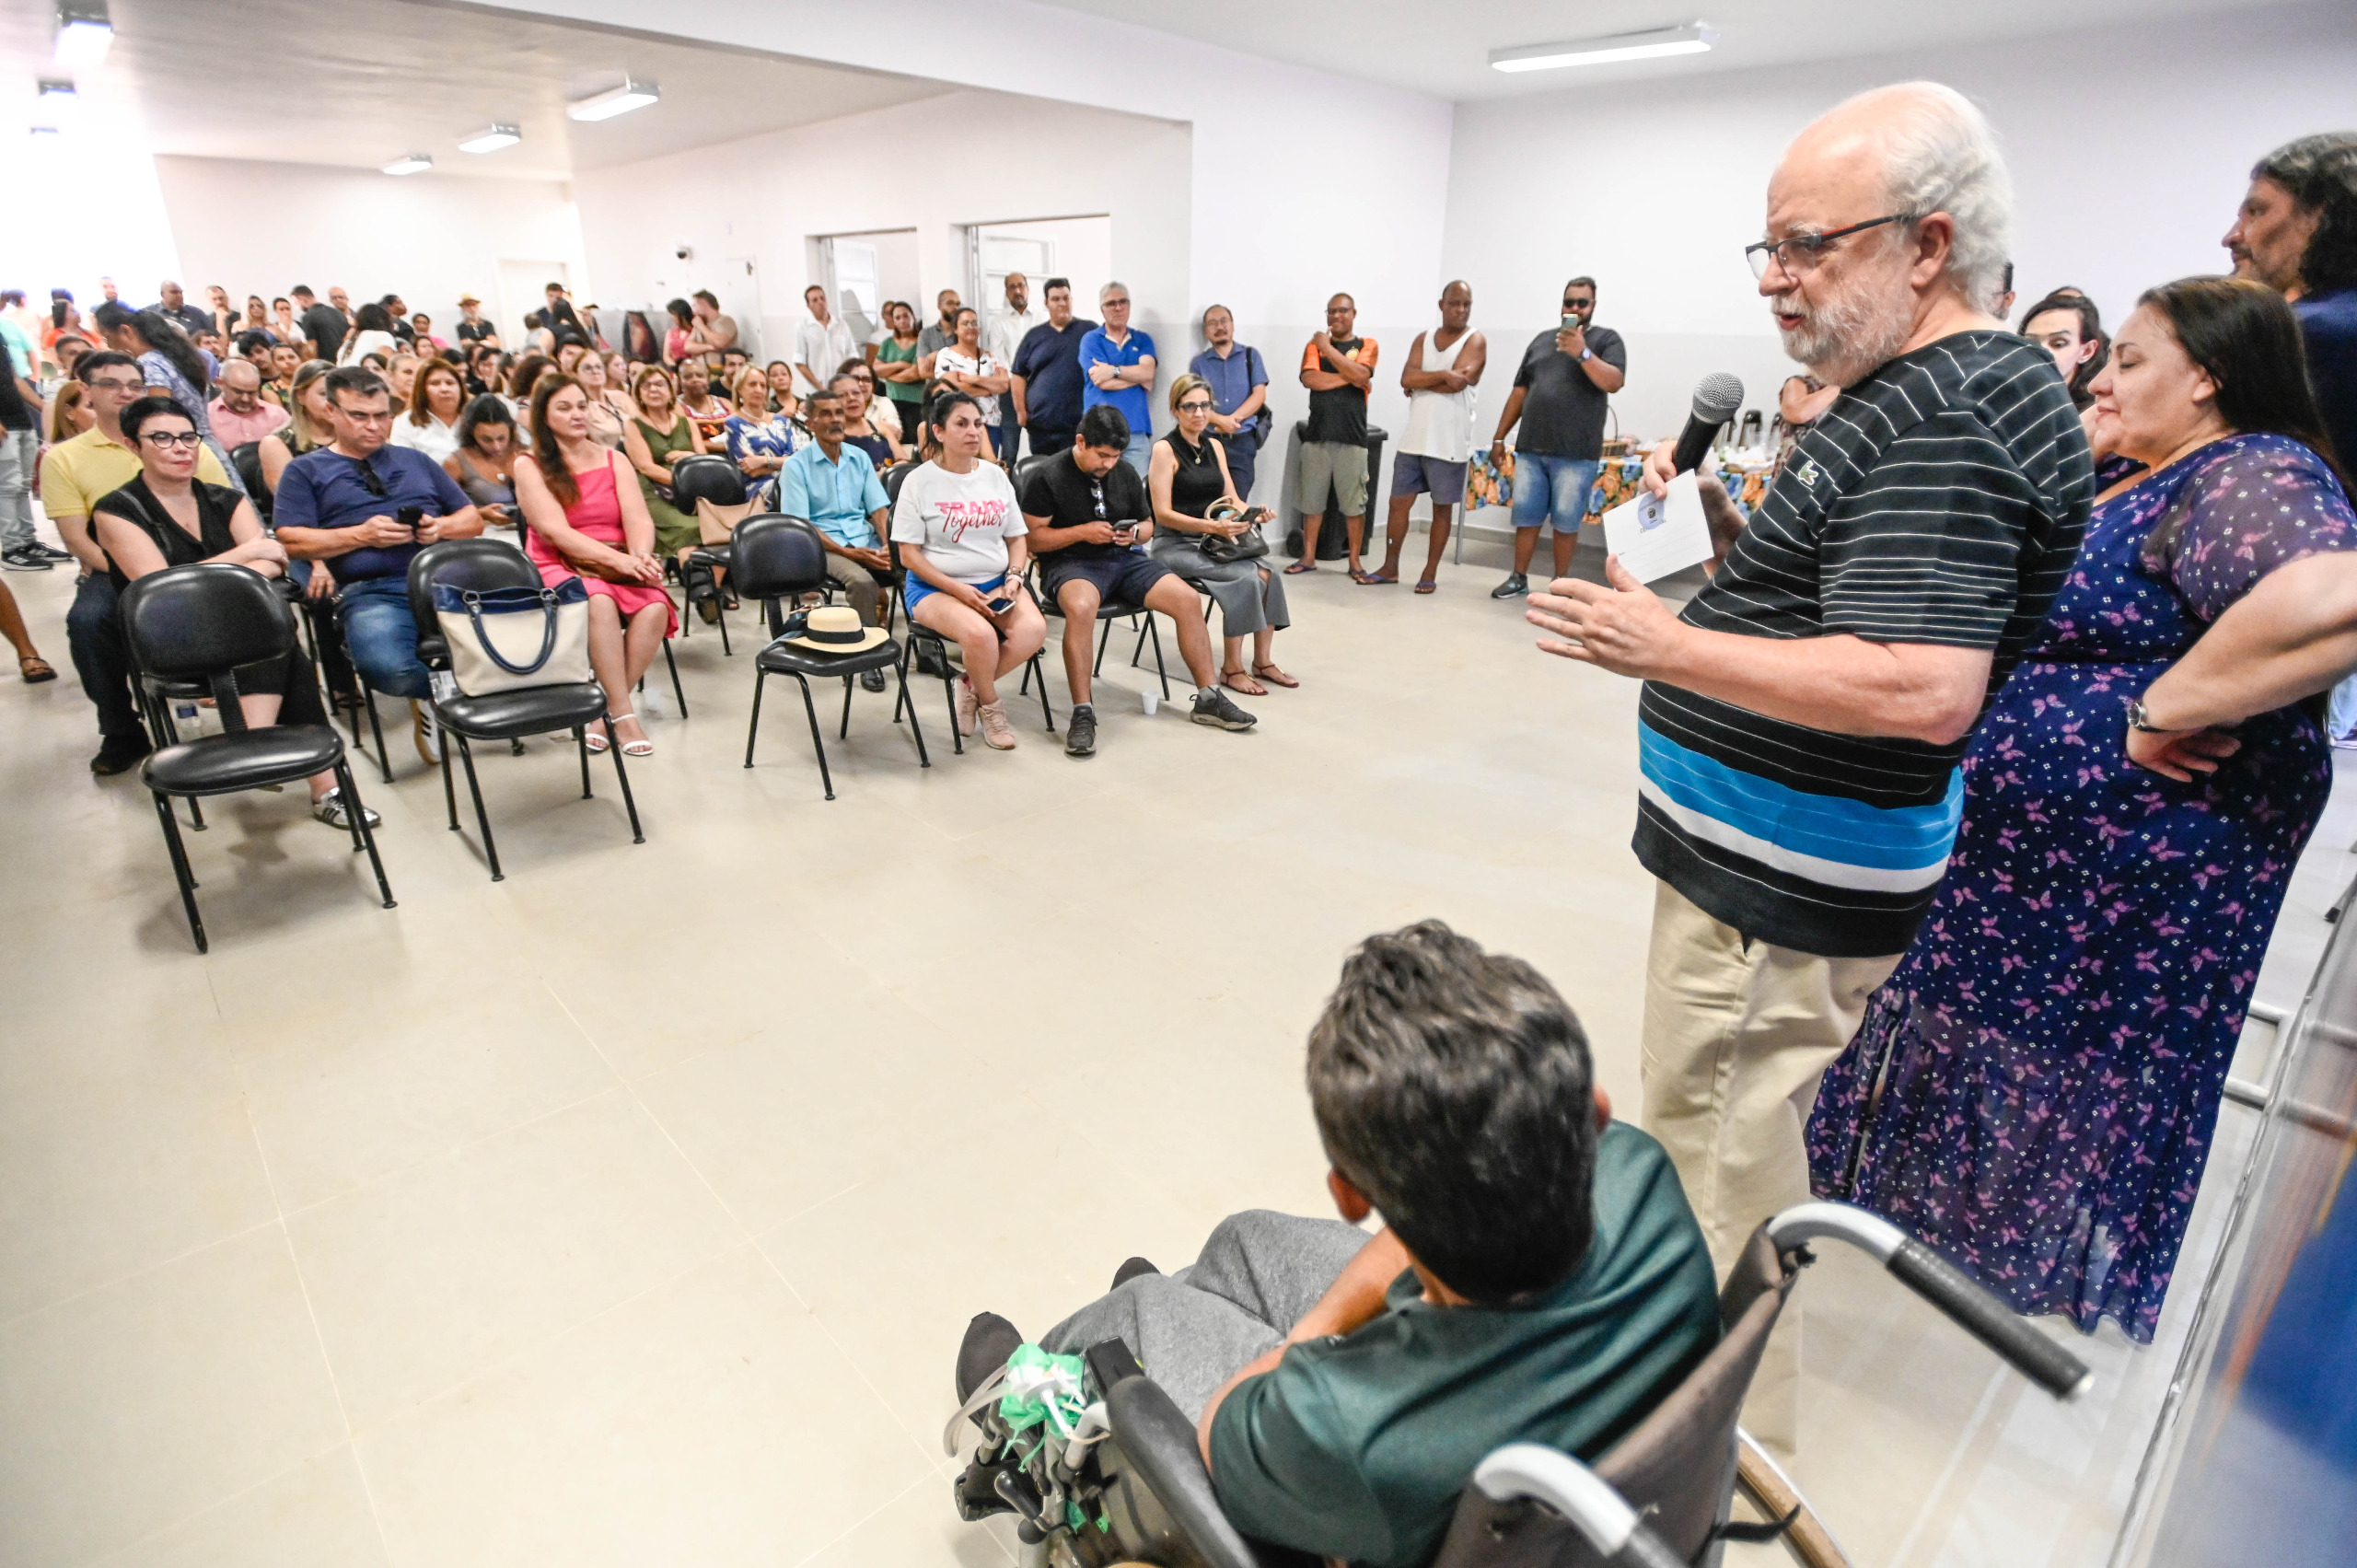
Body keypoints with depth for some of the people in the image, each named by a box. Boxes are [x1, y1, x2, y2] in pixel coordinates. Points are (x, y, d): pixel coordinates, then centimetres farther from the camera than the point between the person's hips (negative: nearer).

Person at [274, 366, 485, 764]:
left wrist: (442, 527, 2)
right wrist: (361, 535, -6)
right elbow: (291, 540, 7)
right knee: (387, 667, -37)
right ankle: (434, 691, 0)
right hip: (371, 591, -3)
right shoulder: (306, 470, 20)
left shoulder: (415, 460, 30)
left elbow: (472, 519, 25)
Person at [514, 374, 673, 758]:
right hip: (559, 566, -3)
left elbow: (638, 518, 1)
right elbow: (555, 531, -10)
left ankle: (606, 707, -19)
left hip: (620, 562, 3)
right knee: (600, 602, -37)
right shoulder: (529, 465, 3)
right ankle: (622, 713, -29)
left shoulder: (613, 459, 14)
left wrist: (639, 557, -22)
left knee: (655, 606, -30)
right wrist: (617, 558, -23)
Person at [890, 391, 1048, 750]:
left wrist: (1014, 577, -6)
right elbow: (909, 555, -6)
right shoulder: (919, 482, -3)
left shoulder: (996, 475, 11)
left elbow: (1017, 538, 15)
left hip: (996, 583, 5)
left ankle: (970, 686, -2)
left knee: (1033, 629, -26)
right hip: (935, 587, -4)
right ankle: (989, 705, -4)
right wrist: (957, 589, -17)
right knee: (979, 633, -35)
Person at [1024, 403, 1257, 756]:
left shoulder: (1125, 473, 13)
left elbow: (1148, 524, 23)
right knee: (1081, 607, -40)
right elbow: (1032, 538, -8)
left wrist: (1135, 533, -1)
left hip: (1125, 559, 6)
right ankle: (1082, 714, -32)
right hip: (1070, 563, -5)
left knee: (1187, 599, -14)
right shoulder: (1047, 477, -4)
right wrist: (1083, 531, -16)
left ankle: (1209, 699, -3)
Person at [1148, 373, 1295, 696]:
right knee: (1245, 577, -27)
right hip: (1175, 545, -6)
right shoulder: (1165, 449, -7)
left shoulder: (1214, 445, 13)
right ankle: (1232, 669, -16)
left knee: (1268, 574, -20)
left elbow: (1232, 499, 12)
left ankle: (1263, 661, -8)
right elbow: (1163, 514, -14)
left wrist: (1253, 513, -11)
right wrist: (1212, 526, -24)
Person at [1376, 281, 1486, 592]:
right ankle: (1390, 567, 17)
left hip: (1449, 443, -4)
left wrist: (1420, 382, -7)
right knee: (1399, 502, 6)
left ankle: (1430, 573, 12)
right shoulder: (1423, 340, 11)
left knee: (1442, 508, 4)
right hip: (1413, 438, 4)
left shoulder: (1475, 341, -1)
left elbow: (1459, 382, -17)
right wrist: (1443, 374, -16)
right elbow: (1406, 379, -5)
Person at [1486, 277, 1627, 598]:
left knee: (1566, 522, 0)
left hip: (1576, 454, -3)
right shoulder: (1542, 340, 16)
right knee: (1526, 517, 5)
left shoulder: (1606, 339, 4)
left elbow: (1614, 382, -12)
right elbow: (1519, 392, 17)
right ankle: (1518, 579, 15)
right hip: (1531, 449, 4)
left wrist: (1583, 353, -24)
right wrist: (1499, 438, 13)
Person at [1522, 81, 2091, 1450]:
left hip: (1779, 886, -11)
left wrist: (1666, 646, -25)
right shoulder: (1939, 392, 12)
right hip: (1771, 861, 11)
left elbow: (1920, 690, -31)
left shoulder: (1949, 423, -21)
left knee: (1721, 1159, 4)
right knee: (1729, 1133, 25)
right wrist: (1726, 522, 7)